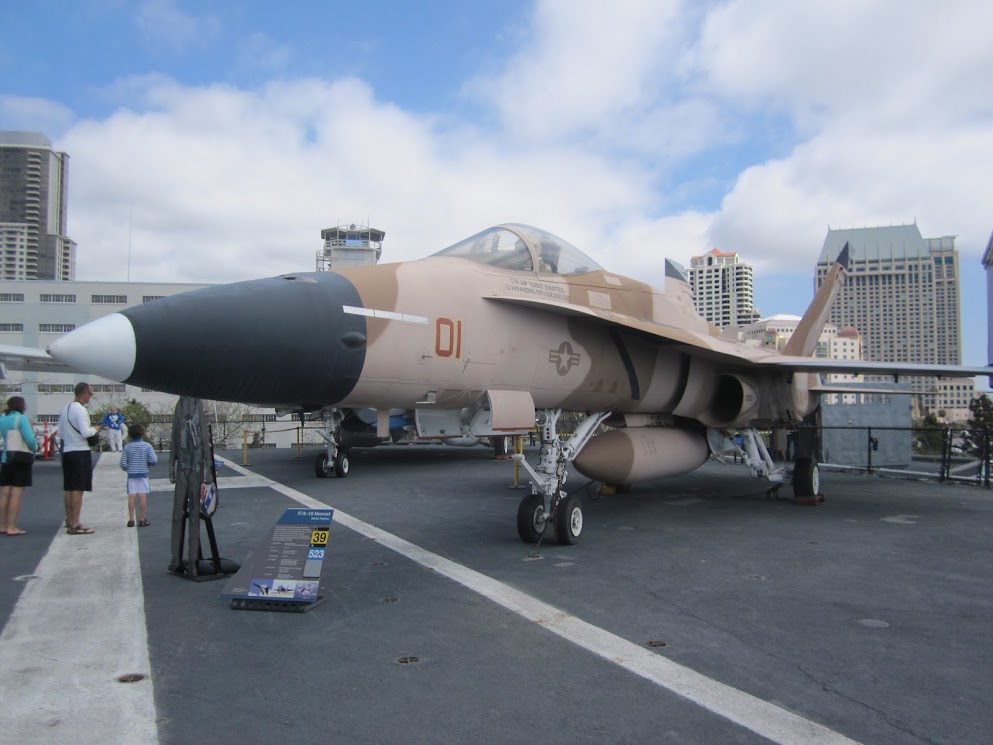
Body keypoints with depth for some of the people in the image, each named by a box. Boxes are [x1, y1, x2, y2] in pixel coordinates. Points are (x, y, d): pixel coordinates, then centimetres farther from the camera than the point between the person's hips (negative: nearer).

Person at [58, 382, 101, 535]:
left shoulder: (65, 409, 13)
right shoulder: (81, 410, -14)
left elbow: (60, 433, 18)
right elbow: (85, 432, -22)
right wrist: (95, 429, -4)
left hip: (67, 452, 9)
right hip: (80, 452, -9)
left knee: (69, 489, 14)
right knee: (78, 489, -6)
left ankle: (70, 522, 22)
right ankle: (75, 525, -5)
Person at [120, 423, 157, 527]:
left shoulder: (127, 447, -1)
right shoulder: (147, 446, -4)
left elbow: (123, 464, -3)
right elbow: (154, 460, -12)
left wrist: (128, 469, 17)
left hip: (131, 474, 1)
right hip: (143, 473, -1)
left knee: (131, 496, 2)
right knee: (143, 496, 0)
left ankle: (131, 519, 2)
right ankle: (142, 519, 1)